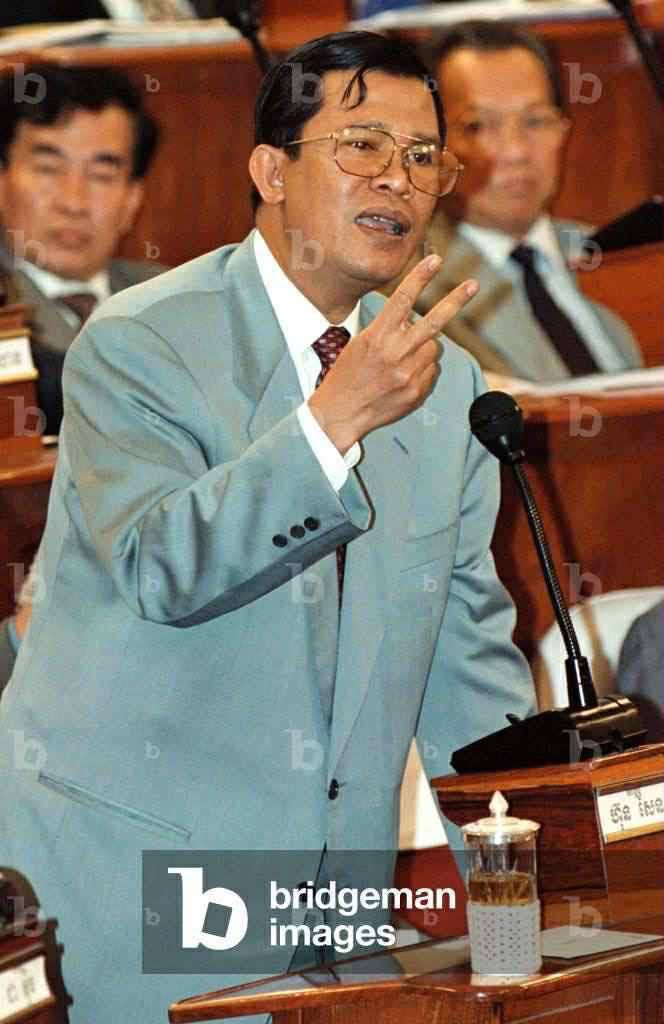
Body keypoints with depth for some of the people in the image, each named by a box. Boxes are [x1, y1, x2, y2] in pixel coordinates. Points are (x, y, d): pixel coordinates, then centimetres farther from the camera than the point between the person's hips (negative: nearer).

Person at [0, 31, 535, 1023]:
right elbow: (161, 568, -25)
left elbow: (468, 646, 15)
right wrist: (336, 416, -35)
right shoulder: (140, 343, -9)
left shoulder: (444, 381, 11)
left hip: (332, 889, 6)